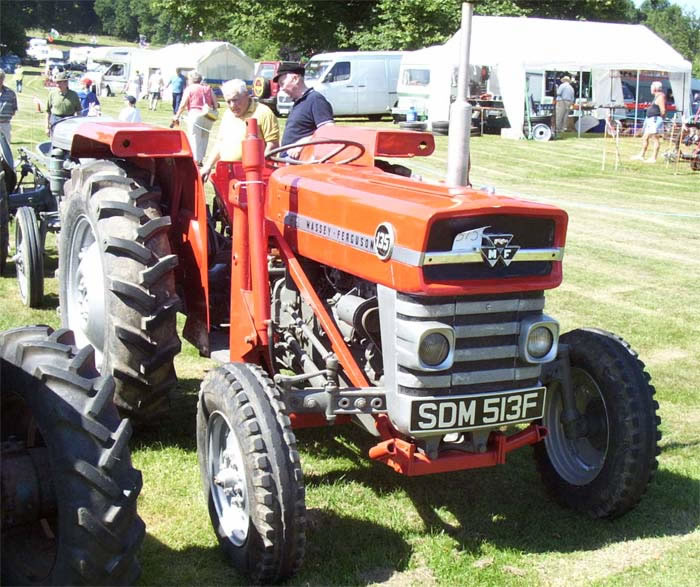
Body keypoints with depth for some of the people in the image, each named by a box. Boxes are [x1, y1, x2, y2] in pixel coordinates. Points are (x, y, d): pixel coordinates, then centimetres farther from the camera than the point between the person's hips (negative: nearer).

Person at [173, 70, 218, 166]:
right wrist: (212, 112, 23)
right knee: (204, 138, 14)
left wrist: (177, 116, 4)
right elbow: (215, 104, 10)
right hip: (208, 116, 5)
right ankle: (201, 159, 15)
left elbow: (183, 105, -4)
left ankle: (196, 160, -5)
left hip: (195, 114, -5)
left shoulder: (189, 88, 1)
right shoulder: (208, 89, 14)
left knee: (195, 138, -1)